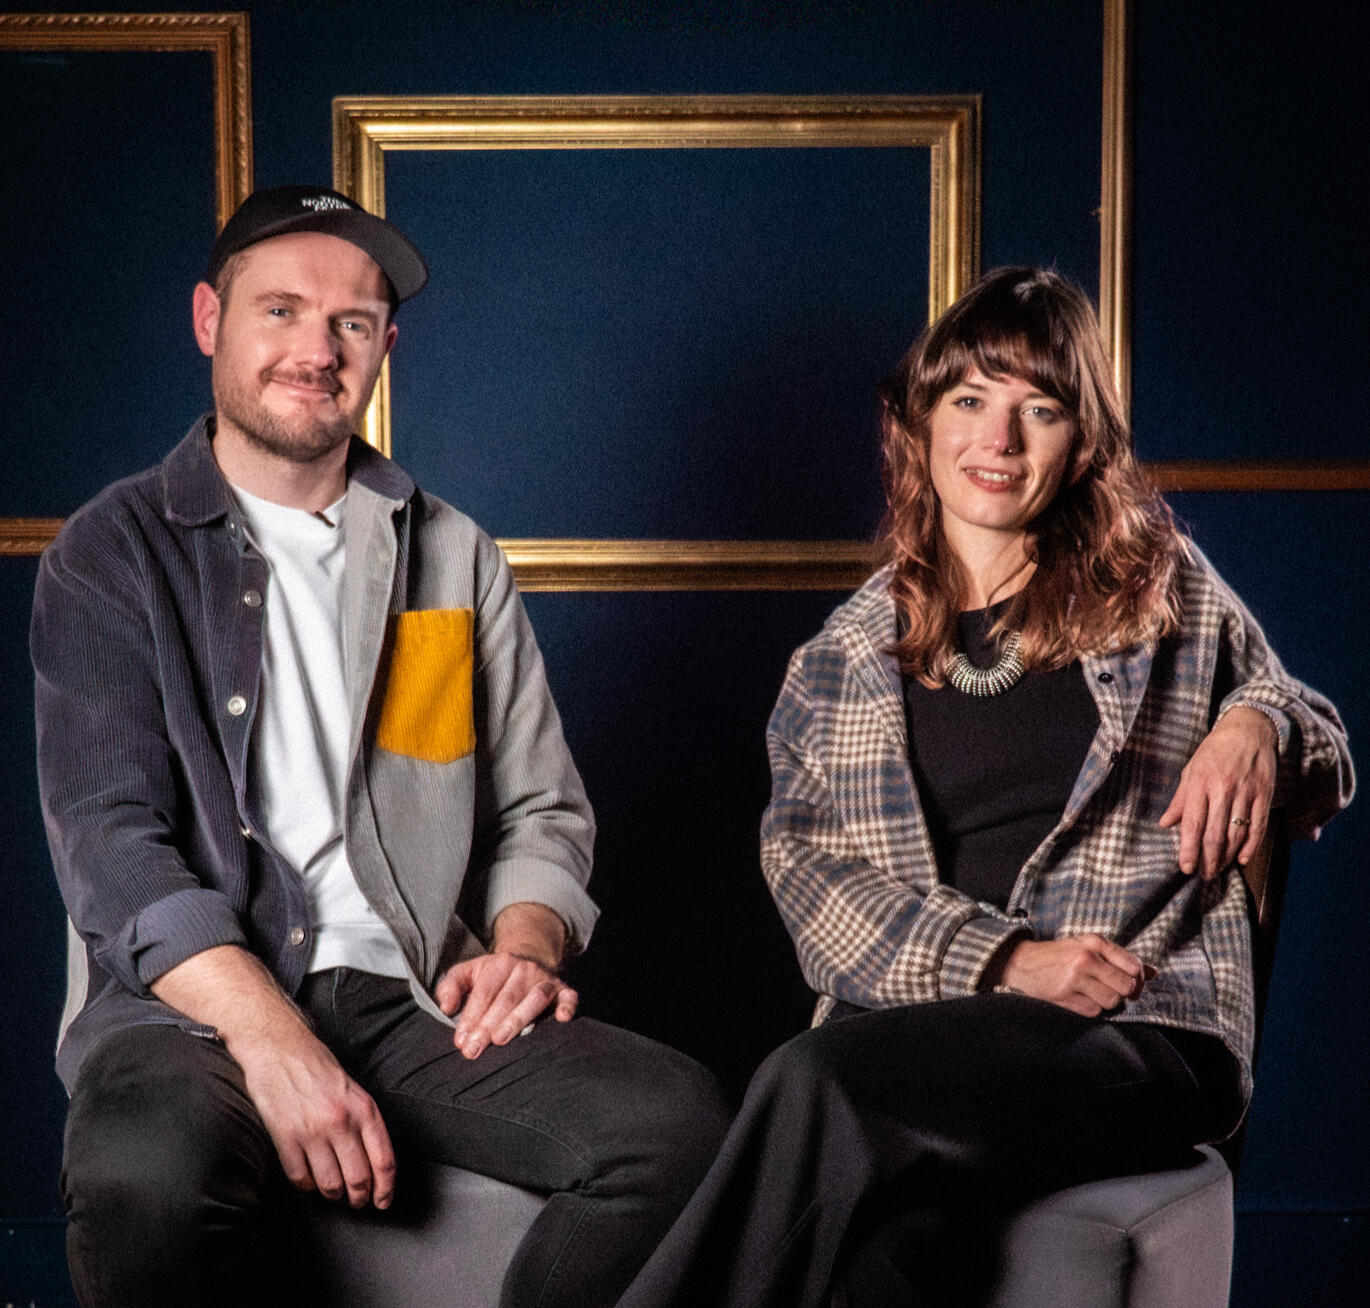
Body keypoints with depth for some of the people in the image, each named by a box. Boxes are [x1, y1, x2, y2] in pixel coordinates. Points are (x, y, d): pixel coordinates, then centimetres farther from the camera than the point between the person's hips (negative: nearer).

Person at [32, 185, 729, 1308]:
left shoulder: (456, 558, 20)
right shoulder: (117, 554, 8)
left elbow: (542, 810, 19)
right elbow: (109, 837, -4)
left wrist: (523, 945, -5)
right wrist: (272, 1040, -19)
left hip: (422, 1005, 4)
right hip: (196, 1004, -3)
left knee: (682, 1123, -24)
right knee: (151, 1169, -39)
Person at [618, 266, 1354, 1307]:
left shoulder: (1161, 586, 15)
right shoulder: (849, 654, 17)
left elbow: (1318, 757, 23)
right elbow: (800, 853, 6)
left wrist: (1255, 726, -3)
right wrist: (999, 961, -10)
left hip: (1140, 1024, -1)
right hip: (915, 1016, 2)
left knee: (820, 1083, -32)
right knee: (898, 1220, -36)